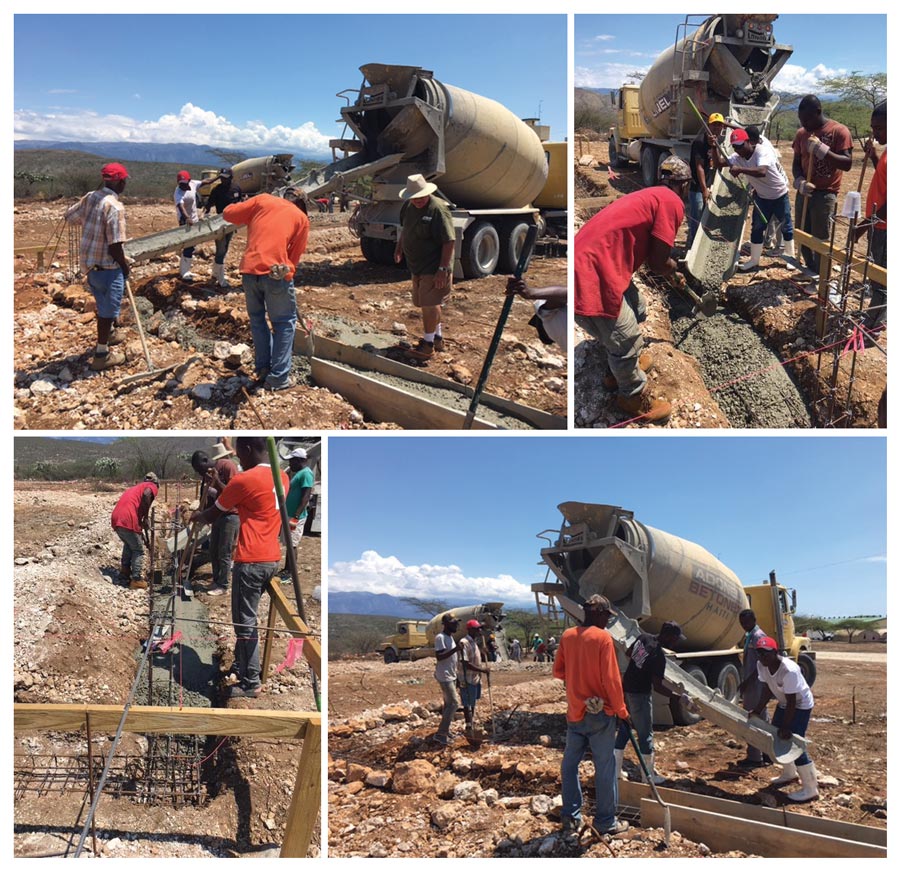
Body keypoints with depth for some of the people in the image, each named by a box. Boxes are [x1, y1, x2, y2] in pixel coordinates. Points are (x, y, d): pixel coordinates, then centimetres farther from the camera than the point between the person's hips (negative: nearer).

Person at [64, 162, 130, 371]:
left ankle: (109, 334, 49)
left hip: (89, 262, 8)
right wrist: (125, 266, -8)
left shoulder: (90, 197, 1)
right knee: (108, 309, 4)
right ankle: (102, 355, 12)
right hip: (107, 266, -8)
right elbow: (114, 245, -24)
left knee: (104, 303, 28)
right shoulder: (114, 206, -23)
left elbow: (69, 216, 15)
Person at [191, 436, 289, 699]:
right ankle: (241, 667, 29)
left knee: (245, 623, -1)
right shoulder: (283, 477, 10)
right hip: (272, 559, 8)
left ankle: (251, 683, 3)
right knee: (247, 619, 20)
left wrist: (195, 517, 23)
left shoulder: (244, 479, -13)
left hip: (251, 562, -8)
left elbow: (212, 515, 2)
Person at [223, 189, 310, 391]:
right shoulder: (302, 218, 13)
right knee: (285, 322, 11)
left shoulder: (263, 199, 15)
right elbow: (295, 255, 12)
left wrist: (250, 216, 30)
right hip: (276, 272, -2)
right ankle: (278, 377, 6)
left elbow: (228, 213, 13)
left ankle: (263, 368, 24)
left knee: (257, 318, 22)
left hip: (249, 269, 3)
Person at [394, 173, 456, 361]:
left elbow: (450, 241, -23)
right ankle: (438, 338, 32)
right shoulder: (408, 207, 5)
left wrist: (443, 269, -25)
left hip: (433, 268, -8)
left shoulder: (438, 209, -20)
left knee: (429, 304, -5)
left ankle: (428, 345, 4)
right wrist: (399, 246, 18)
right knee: (427, 303, 17)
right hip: (417, 266, 8)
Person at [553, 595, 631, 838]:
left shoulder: (567, 636, 3)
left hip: (574, 711, 5)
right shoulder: (603, 637, -12)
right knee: (605, 767, 4)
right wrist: (621, 711, -5)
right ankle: (606, 822, 11)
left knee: (570, 763, 13)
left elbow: (558, 671, 9)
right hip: (599, 712, -5)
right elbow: (611, 679, -13)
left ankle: (570, 818, 15)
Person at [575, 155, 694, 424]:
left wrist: (673, 274, 49)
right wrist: (675, 269, 14)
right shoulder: (672, 202, -8)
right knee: (626, 342, 8)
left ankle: (624, 367, 48)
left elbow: (651, 252, 34)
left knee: (636, 312, 28)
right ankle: (634, 398, 30)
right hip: (593, 283, -9)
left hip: (594, 264, 9)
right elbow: (658, 263, -8)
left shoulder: (651, 196, 20)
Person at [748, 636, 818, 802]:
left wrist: (786, 726, -26)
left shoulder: (789, 670, -36)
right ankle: (789, 773, 41)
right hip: (784, 703, 9)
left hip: (801, 704, -9)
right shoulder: (761, 666, -13)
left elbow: (791, 702, -29)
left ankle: (810, 789, -4)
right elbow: (767, 690, 0)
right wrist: (757, 711, -3)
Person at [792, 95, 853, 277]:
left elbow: (847, 163, -16)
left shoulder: (839, 131, -10)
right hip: (804, 192, 5)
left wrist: (821, 149, -25)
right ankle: (811, 269, 27)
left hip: (825, 193, -5)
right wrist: (800, 182, -12)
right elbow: (796, 163, 9)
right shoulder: (801, 133, 6)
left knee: (820, 239, -3)